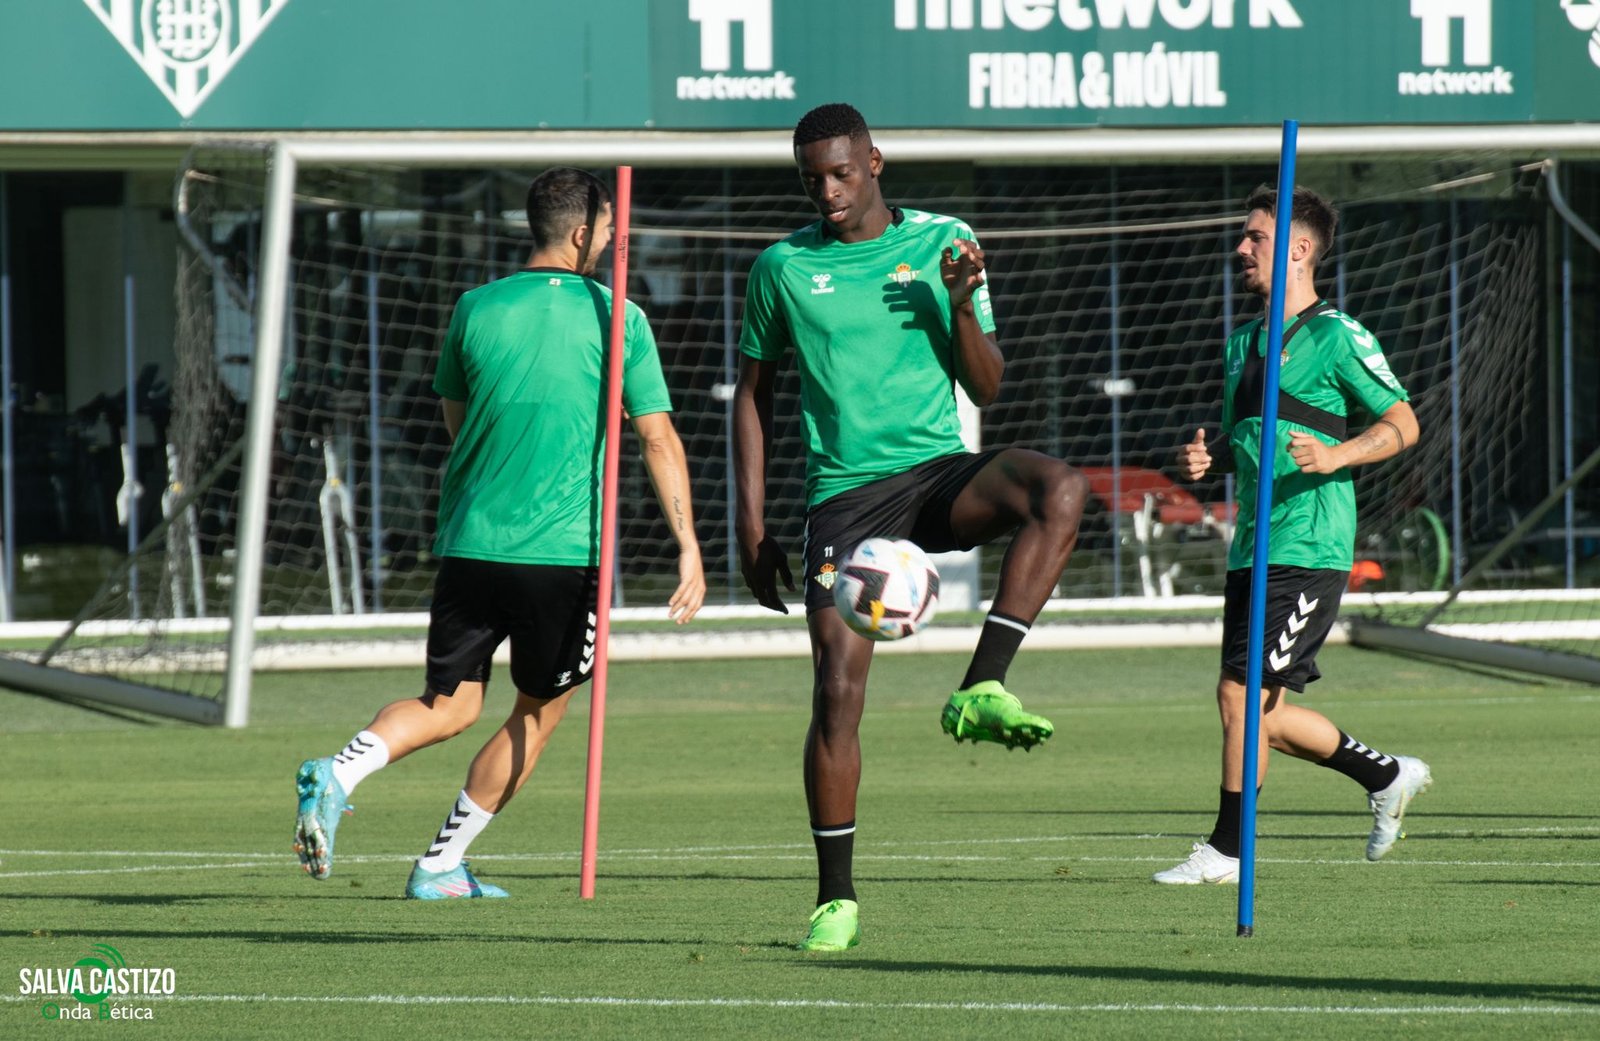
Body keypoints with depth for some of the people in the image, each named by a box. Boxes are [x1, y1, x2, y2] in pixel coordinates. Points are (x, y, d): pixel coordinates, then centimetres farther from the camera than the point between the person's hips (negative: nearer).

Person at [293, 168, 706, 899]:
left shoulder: (476, 310, 6)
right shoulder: (616, 317, -2)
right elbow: (658, 439, -2)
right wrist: (689, 549, 2)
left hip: (468, 541, 3)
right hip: (565, 551, -3)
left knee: (448, 703, 12)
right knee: (537, 714, 13)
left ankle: (338, 773, -15)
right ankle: (441, 865, 11)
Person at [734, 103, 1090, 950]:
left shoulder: (942, 243, 6)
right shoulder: (783, 268, 6)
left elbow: (985, 388, 7)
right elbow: (753, 394, 14)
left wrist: (962, 306, -12)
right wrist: (751, 529, 9)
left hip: (939, 470, 1)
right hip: (844, 492, -1)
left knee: (1060, 488, -31)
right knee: (838, 690, -12)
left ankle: (980, 691, -30)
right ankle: (836, 898, 0)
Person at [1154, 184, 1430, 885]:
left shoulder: (1337, 338, -6)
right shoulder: (1242, 345, 18)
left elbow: (1403, 425, -6)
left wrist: (1334, 456, -21)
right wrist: (1206, 458, 5)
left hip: (1308, 549, -9)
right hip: (1252, 549, 9)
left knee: (1242, 692, -12)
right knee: (1262, 712, 9)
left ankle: (1227, 850, -3)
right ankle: (1387, 777, 26)